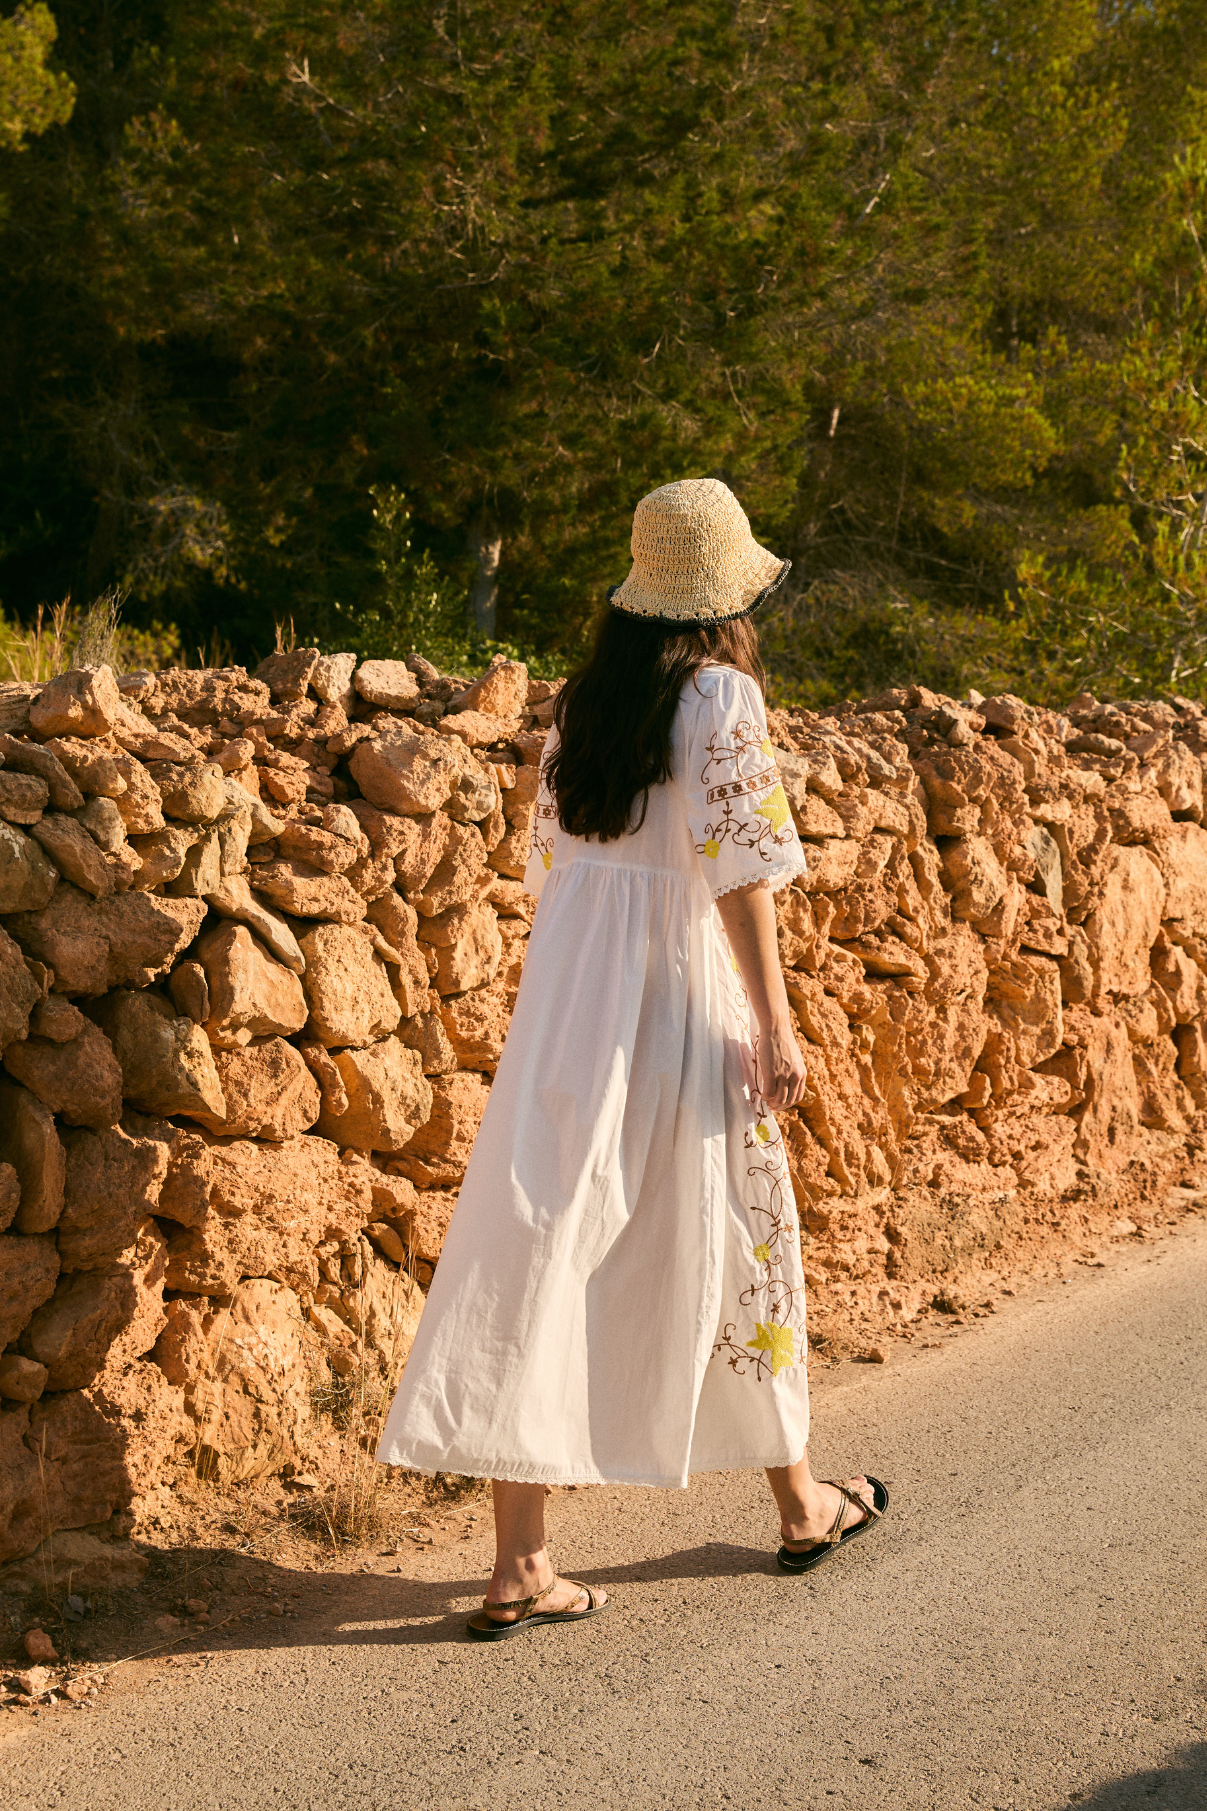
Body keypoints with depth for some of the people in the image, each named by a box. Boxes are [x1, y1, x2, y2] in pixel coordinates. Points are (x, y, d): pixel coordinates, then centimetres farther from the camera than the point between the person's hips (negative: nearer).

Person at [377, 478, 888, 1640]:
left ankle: (519, 1565, -2)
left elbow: (548, 862, 14)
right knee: (737, 1239, 12)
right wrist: (772, 1022, -13)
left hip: (567, 995, 5)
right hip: (680, 995, -5)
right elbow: (736, 864, -15)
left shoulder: (585, 700, 10)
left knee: (545, 1250, 0)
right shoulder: (721, 695, -8)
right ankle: (799, 1505, 31)